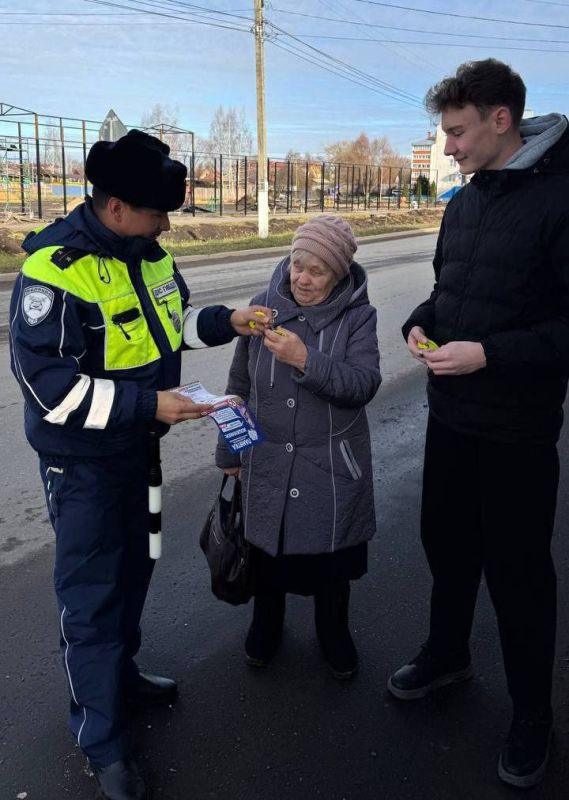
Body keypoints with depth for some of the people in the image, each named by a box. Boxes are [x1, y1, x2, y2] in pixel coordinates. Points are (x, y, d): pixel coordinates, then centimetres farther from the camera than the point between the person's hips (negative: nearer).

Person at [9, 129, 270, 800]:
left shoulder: (147, 251, 1)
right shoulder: (55, 268, -23)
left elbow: (173, 323, 15)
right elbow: (49, 384, -25)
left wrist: (226, 322, -3)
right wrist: (149, 405, -28)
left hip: (135, 444, 8)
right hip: (81, 459, -8)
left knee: (133, 564, 22)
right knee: (91, 594, 3)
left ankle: (119, 671, 46)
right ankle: (103, 744, 20)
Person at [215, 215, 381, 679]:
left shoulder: (357, 316, -8)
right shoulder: (265, 308, -3)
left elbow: (363, 384, -21)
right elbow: (240, 385, 5)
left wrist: (306, 359, -34)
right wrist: (229, 452, 11)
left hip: (332, 468, -1)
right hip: (267, 462, 2)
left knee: (331, 554, 14)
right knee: (267, 546, 16)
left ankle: (334, 632, 41)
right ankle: (266, 623, 44)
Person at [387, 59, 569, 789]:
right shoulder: (463, 203, 8)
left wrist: (489, 353, -25)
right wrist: (421, 324, 0)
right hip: (449, 415, 7)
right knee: (446, 543, 21)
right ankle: (447, 654, 45)